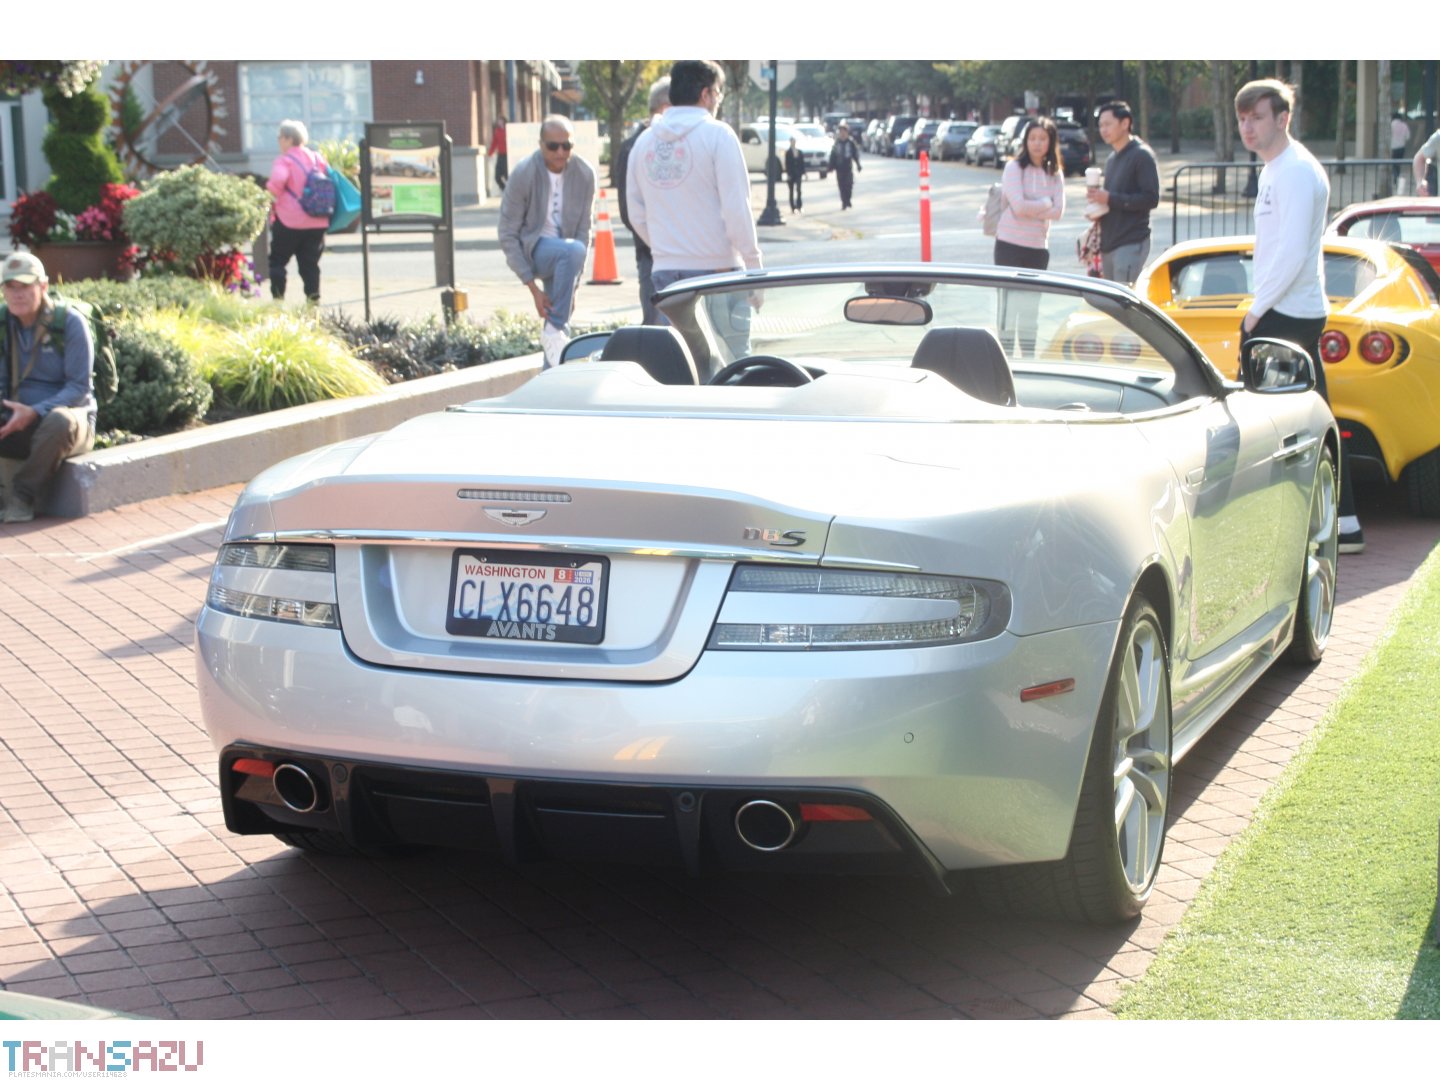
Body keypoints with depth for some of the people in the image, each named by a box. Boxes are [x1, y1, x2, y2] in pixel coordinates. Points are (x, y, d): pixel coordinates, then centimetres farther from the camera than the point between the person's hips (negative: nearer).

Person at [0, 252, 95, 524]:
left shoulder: (71, 323, -9)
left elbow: (79, 387, -13)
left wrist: (34, 412, -28)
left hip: (71, 417, -3)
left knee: (59, 421, -40)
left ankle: (24, 496, -22)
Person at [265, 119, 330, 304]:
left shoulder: (285, 160, -10)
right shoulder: (317, 159, 11)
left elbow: (277, 180, -28)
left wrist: (271, 198, -12)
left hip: (289, 221, -6)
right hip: (317, 222, 6)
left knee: (277, 260, 6)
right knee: (310, 262, 11)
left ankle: (278, 297, 1)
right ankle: (313, 297, 4)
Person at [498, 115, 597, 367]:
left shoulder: (585, 174, -8)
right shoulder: (523, 174, -17)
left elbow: (583, 231, -4)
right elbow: (508, 235, -13)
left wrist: (572, 285, -10)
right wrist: (533, 287, -19)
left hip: (563, 251, 5)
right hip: (532, 248, -5)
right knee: (573, 250, -34)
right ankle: (553, 330, -26)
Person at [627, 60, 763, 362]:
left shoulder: (644, 142, 9)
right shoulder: (716, 135, -8)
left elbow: (637, 216, 14)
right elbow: (736, 209, -12)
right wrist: (754, 266, -8)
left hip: (666, 270, 6)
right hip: (717, 269, -5)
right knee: (732, 363, -1)